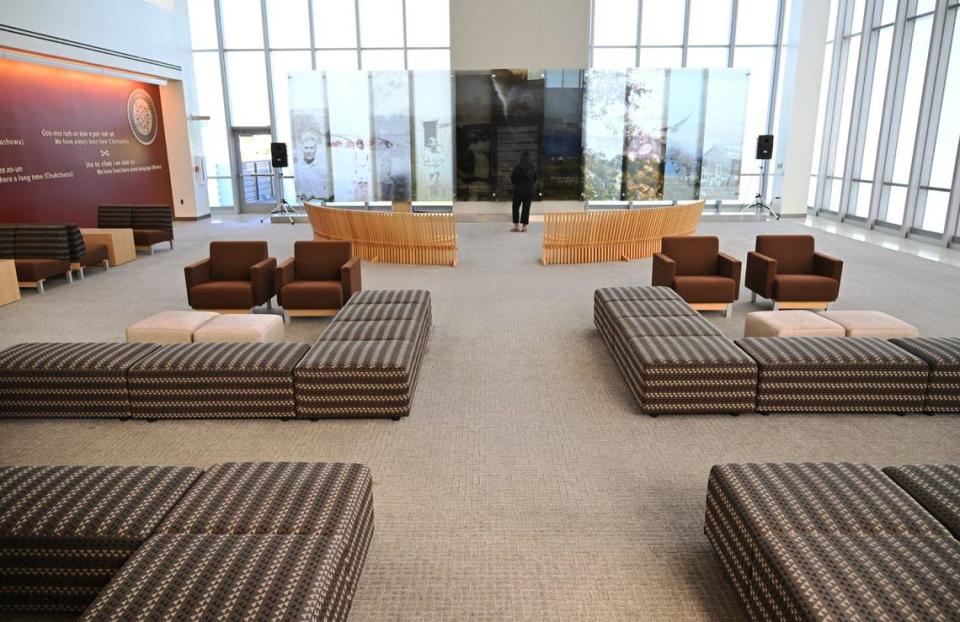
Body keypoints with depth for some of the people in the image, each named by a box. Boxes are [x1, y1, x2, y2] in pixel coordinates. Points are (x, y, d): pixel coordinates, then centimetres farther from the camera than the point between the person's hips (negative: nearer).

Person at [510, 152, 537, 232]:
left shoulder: (517, 167, -9)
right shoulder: (532, 167, -1)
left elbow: (512, 178, -4)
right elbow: (535, 178, 8)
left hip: (518, 190, -2)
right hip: (529, 190, 2)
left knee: (516, 207, 9)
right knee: (526, 208, 5)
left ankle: (516, 225, 5)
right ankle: (524, 226, 3)